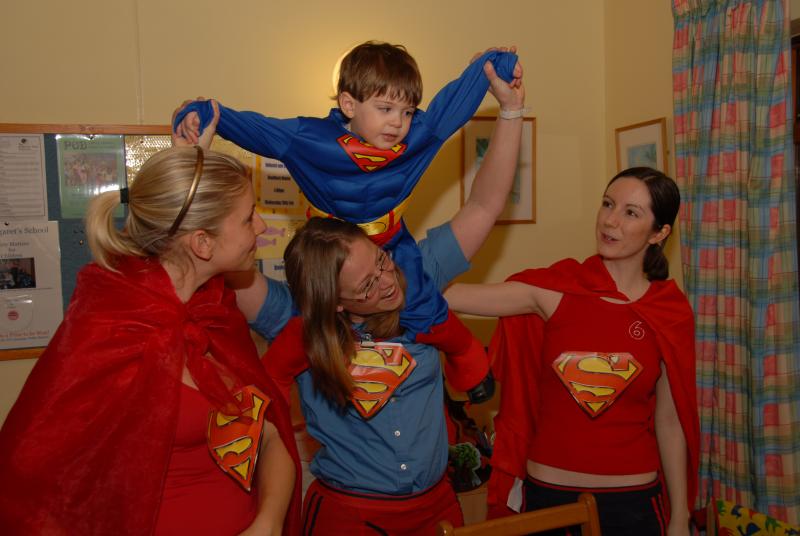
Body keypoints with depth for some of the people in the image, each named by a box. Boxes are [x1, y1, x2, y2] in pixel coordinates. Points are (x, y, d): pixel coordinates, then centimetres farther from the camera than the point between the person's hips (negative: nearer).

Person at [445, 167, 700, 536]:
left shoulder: (671, 313, -6)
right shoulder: (554, 289, -10)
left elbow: (669, 421, 0)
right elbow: (442, 294, -18)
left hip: (632, 499, 1)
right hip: (547, 491, 0)